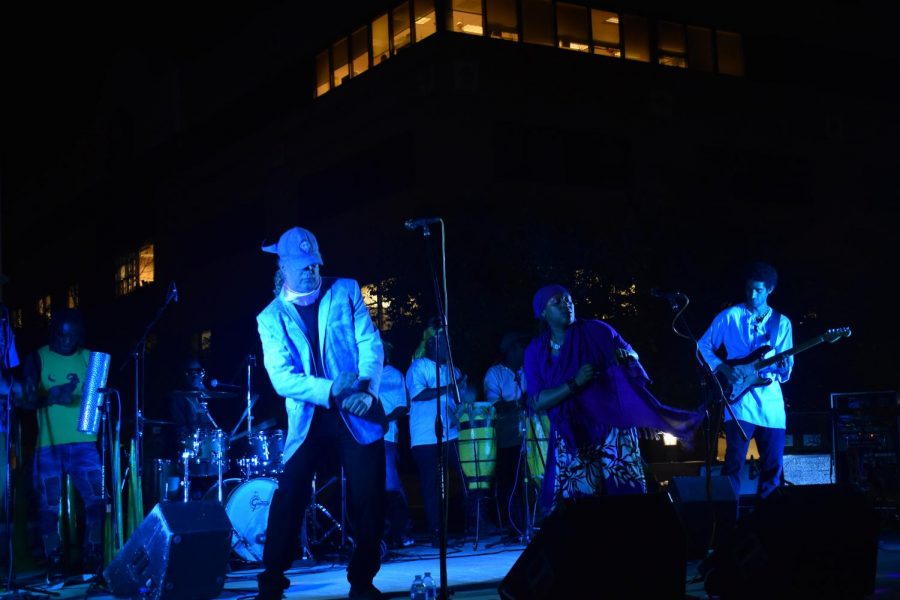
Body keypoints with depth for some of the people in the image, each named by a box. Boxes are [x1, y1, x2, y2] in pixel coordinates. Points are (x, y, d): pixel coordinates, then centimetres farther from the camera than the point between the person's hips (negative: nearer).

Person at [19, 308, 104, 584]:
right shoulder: (37, 358, 3)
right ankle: (54, 564, 10)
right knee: (49, 506, 0)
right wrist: (50, 397, -21)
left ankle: (92, 561, 6)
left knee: (96, 500, -6)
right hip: (48, 443, -1)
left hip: (83, 441, 2)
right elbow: (26, 400, -3)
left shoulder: (89, 358, 9)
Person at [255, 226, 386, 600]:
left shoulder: (345, 292, 5)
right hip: (308, 420, 0)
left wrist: (366, 391, -20)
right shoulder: (271, 317, 2)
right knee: (288, 497, -7)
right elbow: (282, 378, -9)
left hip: (357, 413, 1)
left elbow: (371, 344, -2)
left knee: (369, 499, -1)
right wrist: (330, 390, -25)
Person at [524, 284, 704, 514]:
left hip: (613, 426, 0)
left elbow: (631, 354, 13)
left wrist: (627, 356, -12)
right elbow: (538, 402, -6)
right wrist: (575, 383, -19)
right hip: (571, 436, 0)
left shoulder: (596, 331, 1)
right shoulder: (536, 351, 1)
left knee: (628, 494, -5)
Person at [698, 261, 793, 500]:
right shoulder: (730, 316, 3)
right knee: (734, 462, -11)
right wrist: (723, 368, -11)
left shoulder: (782, 323, 11)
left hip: (771, 403, 3)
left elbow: (785, 372, 11)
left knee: (773, 465, 4)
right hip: (740, 400, -3)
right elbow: (703, 347, 4)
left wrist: (784, 368, -12)